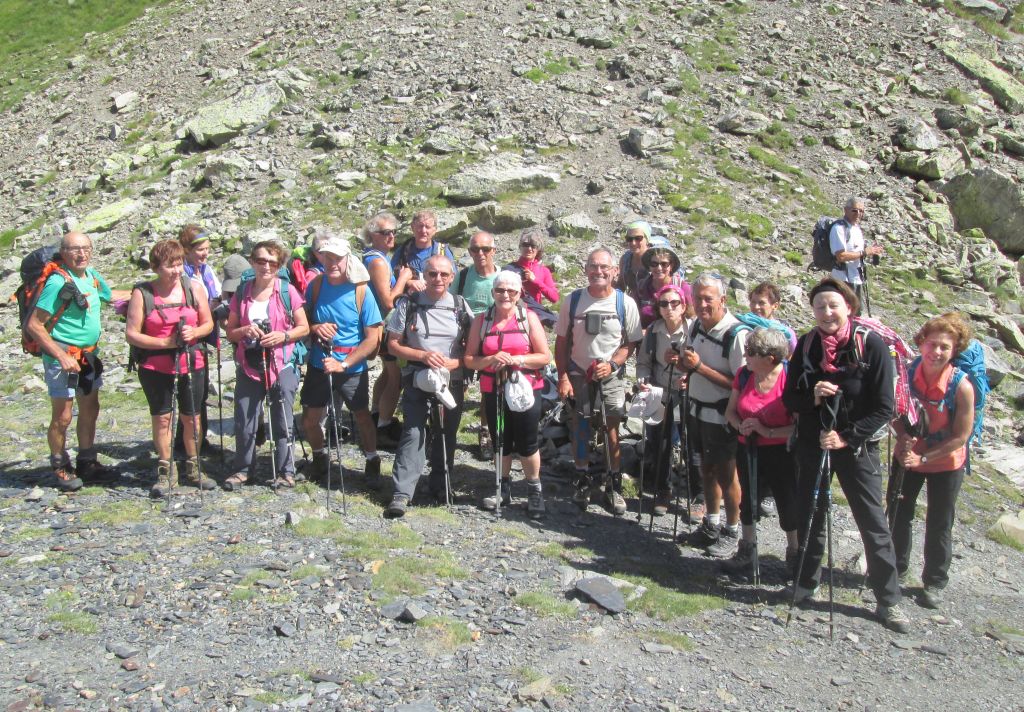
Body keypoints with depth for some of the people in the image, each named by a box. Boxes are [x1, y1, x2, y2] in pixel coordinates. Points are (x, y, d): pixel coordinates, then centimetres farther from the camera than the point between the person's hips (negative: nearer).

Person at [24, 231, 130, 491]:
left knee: (90, 410, 16)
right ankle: (60, 469, 16)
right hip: (63, 357, -8)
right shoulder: (58, 282, -19)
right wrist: (61, 356, -23)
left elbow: (110, 294, 28)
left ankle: (87, 464, 29)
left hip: (88, 355, 8)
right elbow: (34, 325, -19)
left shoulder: (92, 275, 4)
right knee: (62, 417, 0)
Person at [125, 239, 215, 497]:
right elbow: (131, 334, -8)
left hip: (191, 364, 2)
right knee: (161, 418, 3)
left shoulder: (193, 287, 0)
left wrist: (193, 333, -14)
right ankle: (165, 472, 16)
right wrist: (165, 342, -17)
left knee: (191, 417, 10)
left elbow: (208, 323, 7)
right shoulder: (142, 293, -7)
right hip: (156, 367, -2)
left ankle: (193, 468, 25)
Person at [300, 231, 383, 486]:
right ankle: (320, 456, 38)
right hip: (318, 366, 3)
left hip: (353, 369, -3)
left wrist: (343, 364, -21)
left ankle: (372, 461, 35)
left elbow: (372, 339, -14)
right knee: (309, 420, 10)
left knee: (362, 417, 12)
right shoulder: (316, 285, -4)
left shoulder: (361, 291, -14)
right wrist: (315, 328, -16)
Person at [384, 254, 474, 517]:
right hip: (417, 381, -2)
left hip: (452, 382, 3)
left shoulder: (460, 306, 3)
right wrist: (423, 355, -16)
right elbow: (393, 345, -1)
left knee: (446, 435, 10)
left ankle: (439, 485, 26)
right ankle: (402, 493, -15)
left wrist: (453, 362, -13)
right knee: (413, 432, -13)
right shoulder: (408, 305, -2)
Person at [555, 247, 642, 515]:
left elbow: (631, 342, -1)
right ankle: (582, 480, 24)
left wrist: (612, 364, -16)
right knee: (580, 427, 9)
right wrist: (563, 377, -5)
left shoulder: (625, 303, -7)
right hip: (578, 373, 1)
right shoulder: (573, 300, -4)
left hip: (611, 374, -1)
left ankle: (613, 485, 11)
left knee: (612, 430, -2)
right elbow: (562, 341, 1)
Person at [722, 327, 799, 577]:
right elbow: (730, 411, 8)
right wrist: (741, 426, -12)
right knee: (748, 500, 17)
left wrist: (768, 431, -25)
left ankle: (795, 555, 26)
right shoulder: (744, 374, -3)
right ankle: (747, 551, 35)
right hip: (748, 449, 5)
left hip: (781, 452, -5)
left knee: (788, 505, 3)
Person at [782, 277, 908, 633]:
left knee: (874, 523, 1)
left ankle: (888, 601, 12)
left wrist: (847, 437, -18)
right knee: (809, 517, 13)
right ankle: (806, 584, 30)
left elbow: (884, 407, -11)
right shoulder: (806, 345, -1)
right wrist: (812, 397, -17)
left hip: (856, 447, -3)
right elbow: (789, 398, 3)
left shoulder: (872, 345, -11)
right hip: (812, 444, 3)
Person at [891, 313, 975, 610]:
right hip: (908, 457, 3)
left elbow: (961, 436, -20)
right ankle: (896, 567, 38)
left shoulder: (962, 387, -26)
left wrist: (924, 457, -21)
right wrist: (903, 437, -19)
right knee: (898, 515, 16)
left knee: (938, 525, 9)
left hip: (945, 464, -3)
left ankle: (934, 582, 27)